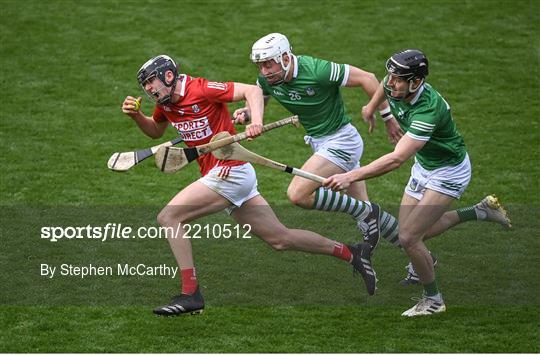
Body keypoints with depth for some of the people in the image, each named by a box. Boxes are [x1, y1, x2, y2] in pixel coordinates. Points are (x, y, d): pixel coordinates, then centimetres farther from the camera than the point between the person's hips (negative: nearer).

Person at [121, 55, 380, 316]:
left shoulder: (201, 89, -14)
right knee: (280, 239, 13)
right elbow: (155, 131, 29)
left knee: (168, 217, -14)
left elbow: (252, 90, -16)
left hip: (230, 172, -9)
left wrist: (256, 121, -33)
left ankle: (190, 294, -14)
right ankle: (350, 253, 23)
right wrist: (136, 116, 10)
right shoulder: (165, 102, 11)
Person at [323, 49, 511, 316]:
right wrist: (372, 107, 32)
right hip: (424, 165, 9)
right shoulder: (395, 88, -16)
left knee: (409, 237, -13)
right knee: (412, 232, 13)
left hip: (448, 172, -9)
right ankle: (480, 211, 28)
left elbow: (396, 159, -47)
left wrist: (351, 177, -51)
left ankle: (433, 300, 10)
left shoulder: (428, 110, -39)